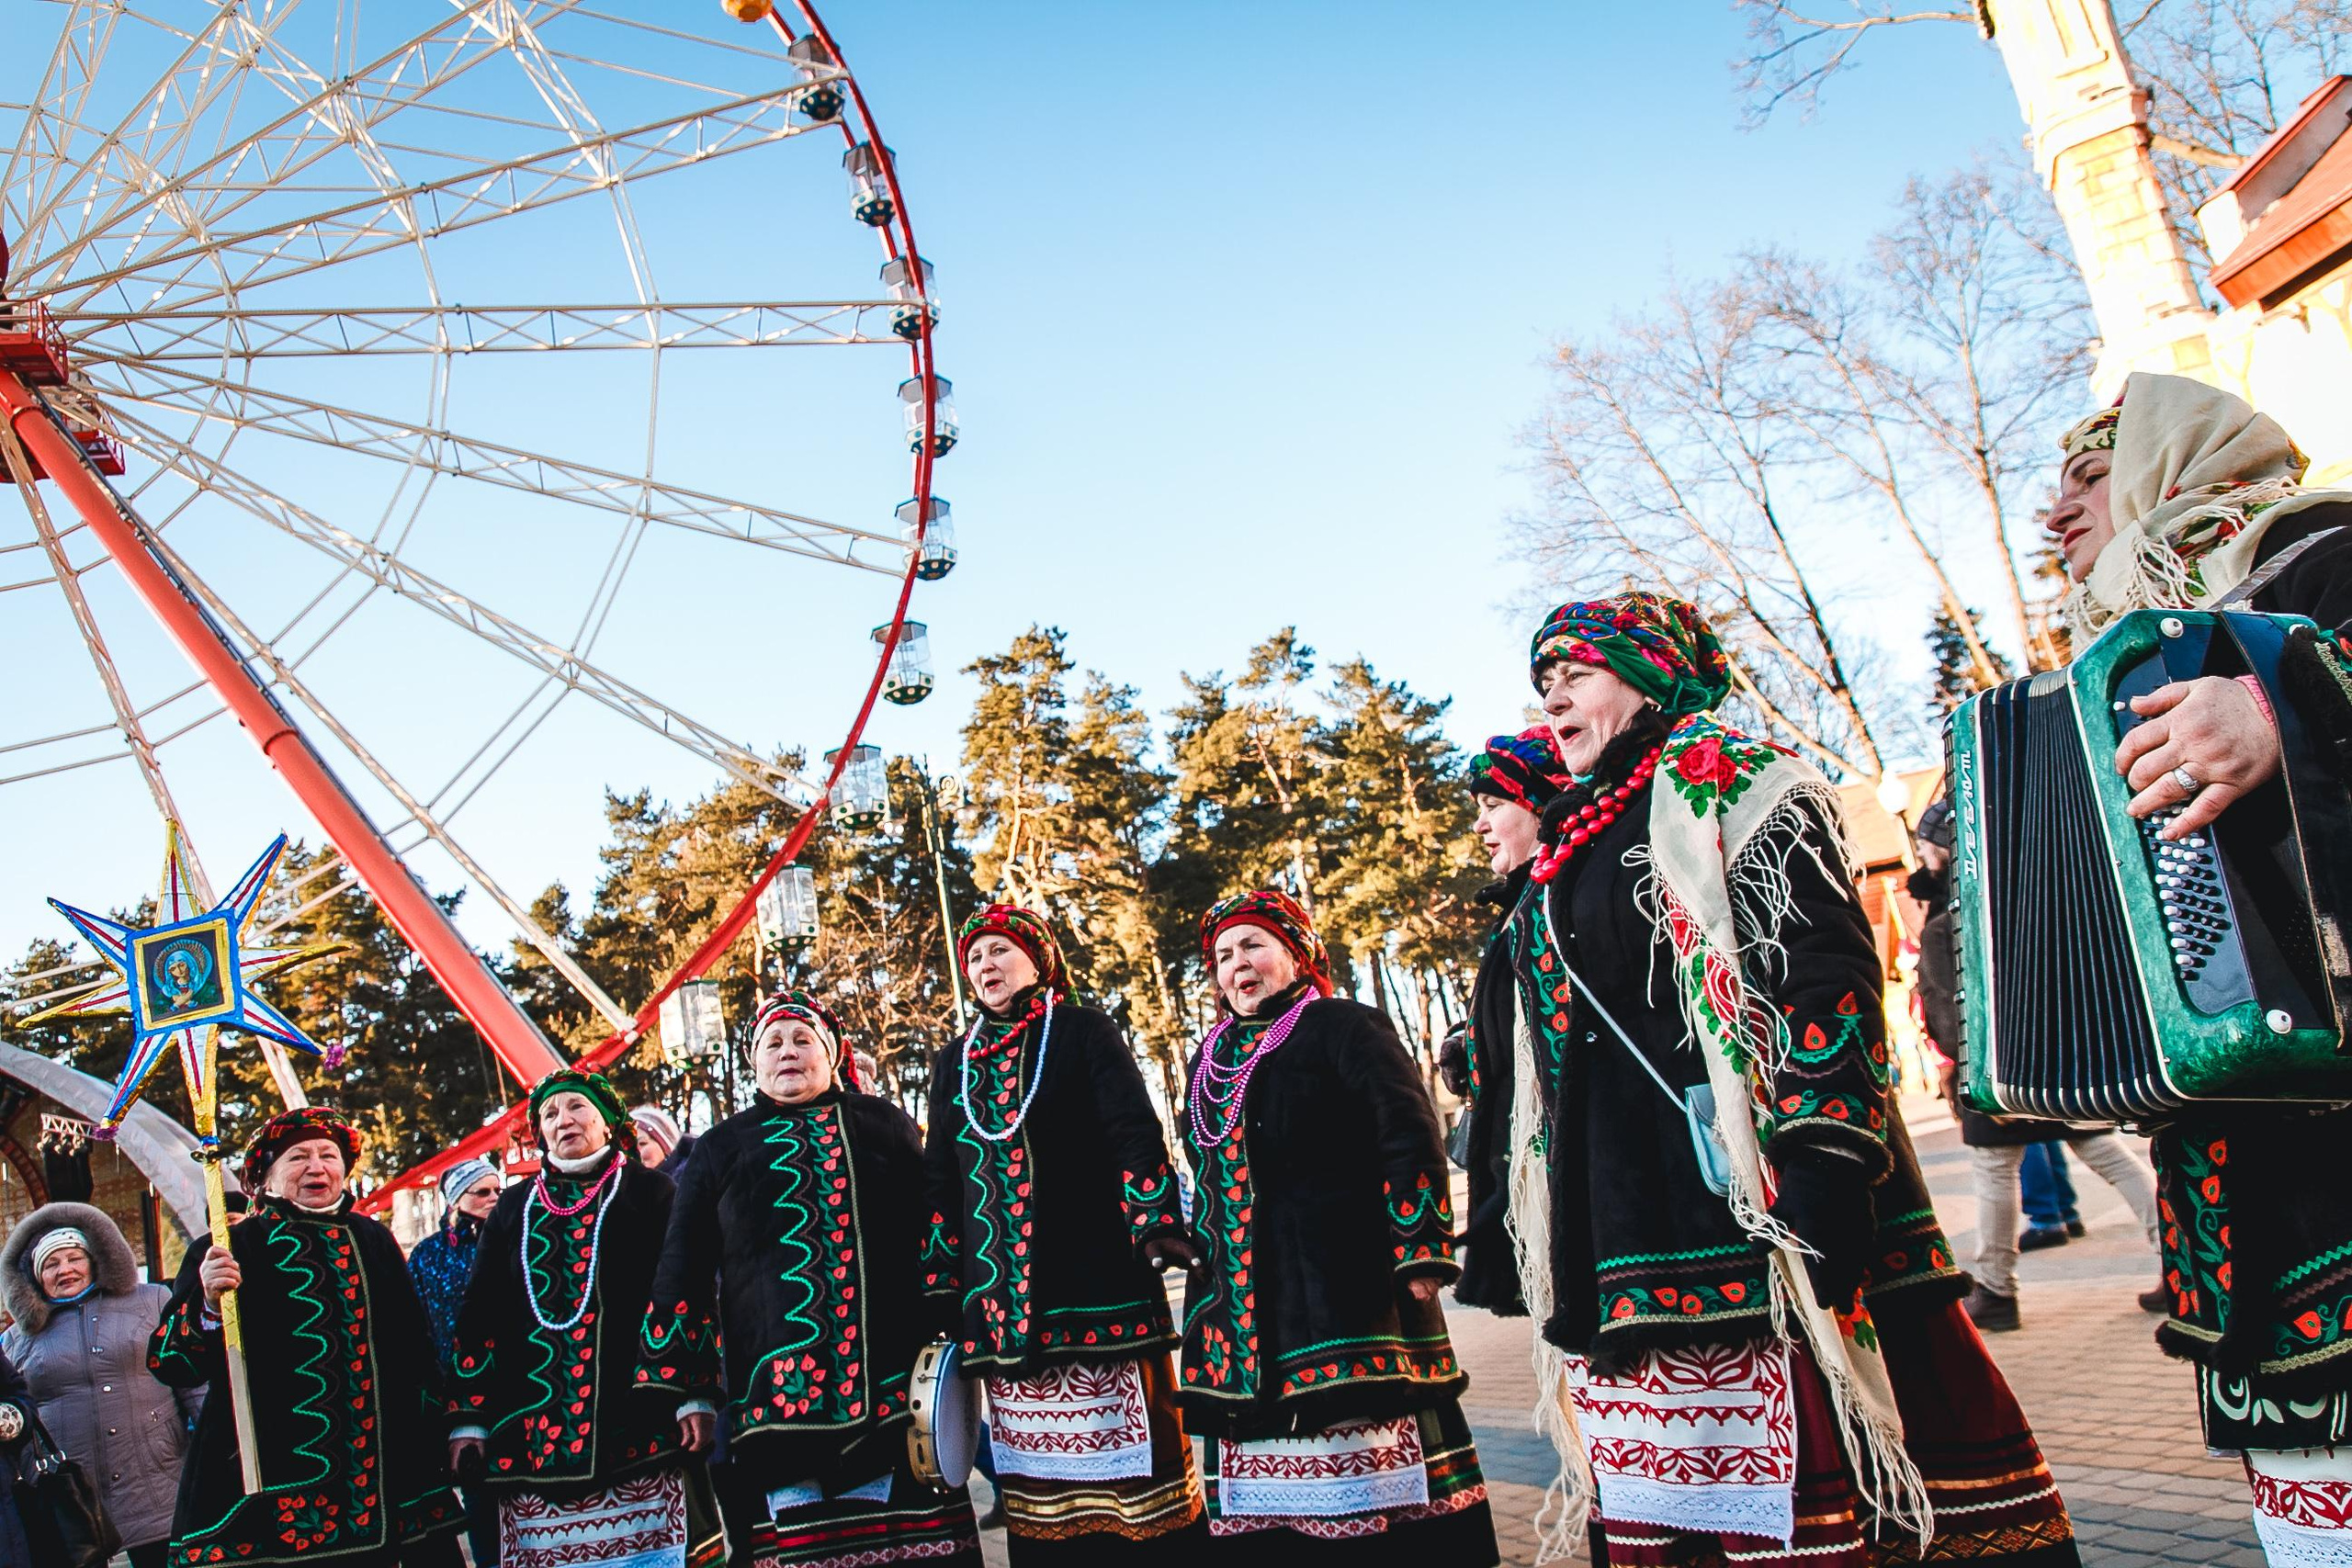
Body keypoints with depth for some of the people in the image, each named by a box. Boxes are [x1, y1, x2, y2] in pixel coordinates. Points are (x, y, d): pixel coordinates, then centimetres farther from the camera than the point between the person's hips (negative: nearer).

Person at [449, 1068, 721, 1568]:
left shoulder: (649, 1192, 10)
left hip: (637, 1422, -3)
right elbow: (479, 1317, 15)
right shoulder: (513, 1208, 19)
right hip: (532, 1429, 3)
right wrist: (468, 1419, 6)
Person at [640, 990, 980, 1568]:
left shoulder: (883, 1123, 15)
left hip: (892, 1378, 0)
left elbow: (934, 1226, 15)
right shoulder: (722, 1147, 15)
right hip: (776, 1384, 0)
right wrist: (691, 1390, 7)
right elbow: (683, 1272, 13)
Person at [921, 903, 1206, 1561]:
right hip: (1002, 1295, 4)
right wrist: (940, 1284, 11)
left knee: (1125, 1448, -3)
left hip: (1097, 1277, -4)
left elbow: (1135, 1133, -5)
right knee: (1034, 1472, 6)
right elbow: (940, 1180, 16)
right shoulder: (954, 1062, 16)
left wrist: (1156, 1223, -17)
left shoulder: (1084, 1032, 4)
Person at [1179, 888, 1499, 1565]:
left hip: (1347, 1287, -6)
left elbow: (1410, 1137, -10)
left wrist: (1421, 1248, -17)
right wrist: (1207, 1283, 20)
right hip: (1246, 1303, 7)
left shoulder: (1343, 1027, -1)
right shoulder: (1210, 1060, 18)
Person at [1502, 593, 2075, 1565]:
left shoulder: (1724, 783, 0)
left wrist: (1816, 1188, -23)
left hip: (1752, 1229, -7)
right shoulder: (1570, 849, 23)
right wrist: (1562, 1270, 21)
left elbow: (1828, 977, -13)